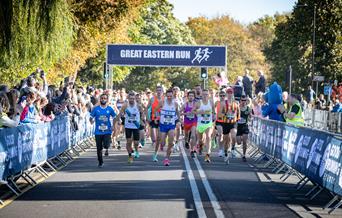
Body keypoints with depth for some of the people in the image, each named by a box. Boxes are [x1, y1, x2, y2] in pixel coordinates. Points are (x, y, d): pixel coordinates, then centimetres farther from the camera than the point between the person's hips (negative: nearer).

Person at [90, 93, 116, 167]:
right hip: (98, 132, 1)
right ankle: (100, 162, 22)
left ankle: (109, 141, 21)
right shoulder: (96, 109, 1)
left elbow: (114, 117, 14)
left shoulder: (110, 109, 2)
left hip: (107, 131, -1)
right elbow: (91, 117, 5)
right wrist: (92, 121, -18)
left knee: (106, 146, -17)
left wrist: (113, 126, 1)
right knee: (99, 148, 5)